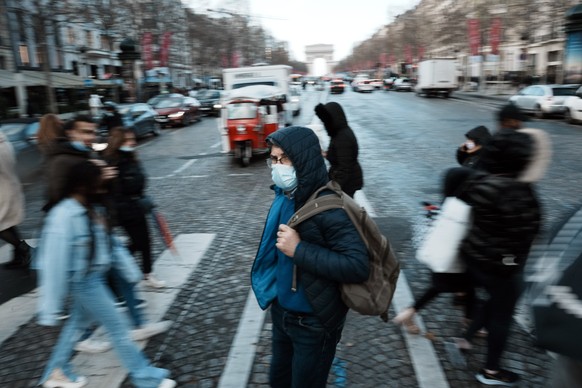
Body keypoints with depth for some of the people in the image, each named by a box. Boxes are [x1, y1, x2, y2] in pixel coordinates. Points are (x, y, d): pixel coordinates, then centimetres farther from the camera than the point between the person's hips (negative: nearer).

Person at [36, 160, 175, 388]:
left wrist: (130, 270, 14)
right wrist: (49, 311, -20)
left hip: (94, 277, 8)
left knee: (79, 322, 25)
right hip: (84, 281, -8)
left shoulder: (93, 208, -2)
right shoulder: (63, 217, -27)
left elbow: (109, 241, 8)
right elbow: (54, 265, -25)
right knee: (118, 327, 2)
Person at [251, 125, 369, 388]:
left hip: (314, 323, -7)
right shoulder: (285, 197, -3)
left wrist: (299, 250, -31)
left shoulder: (328, 207, -26)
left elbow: (358, 266, -32)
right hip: (282, 312, 7)